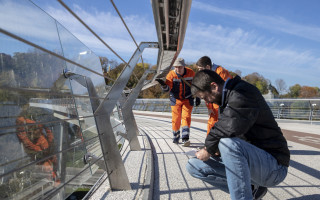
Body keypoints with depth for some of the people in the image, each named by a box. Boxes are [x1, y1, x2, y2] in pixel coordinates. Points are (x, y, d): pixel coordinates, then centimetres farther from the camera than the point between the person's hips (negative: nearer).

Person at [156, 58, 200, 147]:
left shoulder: (191, 73, -11)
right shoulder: (171, 74, -16)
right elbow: (167, 89, -25)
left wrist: (198, 97, 1)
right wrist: (163, 84, -47)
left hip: (188, 100, 0)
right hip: (176, 100, 0)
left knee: (186, 118, -12)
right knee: (176, 120, 1)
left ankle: (185, 139, -12)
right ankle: (176, 138, 22)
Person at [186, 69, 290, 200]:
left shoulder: (243, 91, -16)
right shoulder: (226, 99, 12)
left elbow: (231, 127, -32)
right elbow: (223, 130, 15)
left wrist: (209, 149, -18)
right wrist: (213, 148, -6)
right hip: (247, 161, 9)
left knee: (228, 143, -38)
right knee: (193, 165, 1)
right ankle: (250, 189, 4)